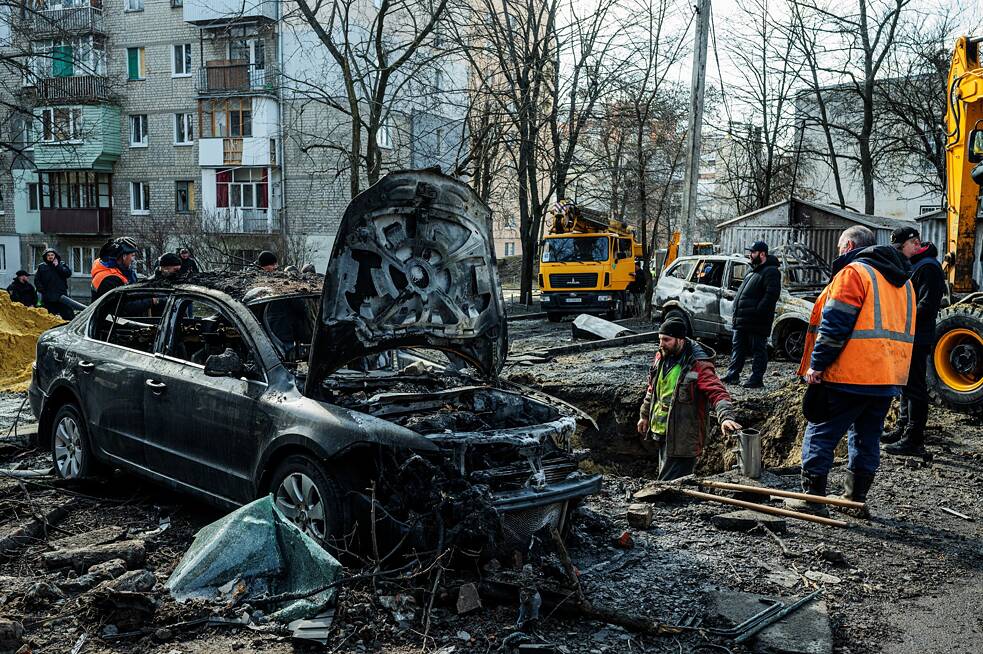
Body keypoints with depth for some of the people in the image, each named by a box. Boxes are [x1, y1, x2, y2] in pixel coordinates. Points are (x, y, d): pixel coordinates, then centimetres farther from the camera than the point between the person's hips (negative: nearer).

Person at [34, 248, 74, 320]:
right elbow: (37, 280, 10)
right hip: (48, 298, 1)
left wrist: (58, 266, -9)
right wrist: (41, 289, -3)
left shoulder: (61, 264, 9)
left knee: (69, 316, -7)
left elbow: (68, 273, -6)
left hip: (61, 296, -1)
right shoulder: (41, 267, 11)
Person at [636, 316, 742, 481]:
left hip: (683, 439, -8)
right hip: (661, 433, 8)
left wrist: (726, 417, -45)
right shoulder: (661, 357, 6)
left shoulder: (698, 365, -19)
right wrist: (644, 415, 25)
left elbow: (717, 392, -28)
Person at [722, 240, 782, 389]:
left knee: (758, 350, -1)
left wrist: (757, 311, -24)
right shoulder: (753, 271, 20)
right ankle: (733, 375, 20)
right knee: (737, 347, 13)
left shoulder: (771, 272, -11)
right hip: (742, 321, 10)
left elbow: (772, 294, -21)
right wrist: (737, 311, 15)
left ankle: (757, 379, 3)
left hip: (757, 323, -10)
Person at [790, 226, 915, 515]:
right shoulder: (903, 281, 19)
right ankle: (856, 498, 22)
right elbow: (903, 329, 22)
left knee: (821, 433, 1)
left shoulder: (853, 272, -9)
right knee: (867, 438, 16)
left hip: (851, 375, -8)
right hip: (890, 378, 8)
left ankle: (813, 497, 2)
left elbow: (835, 324, -16)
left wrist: (816, 364, -12)